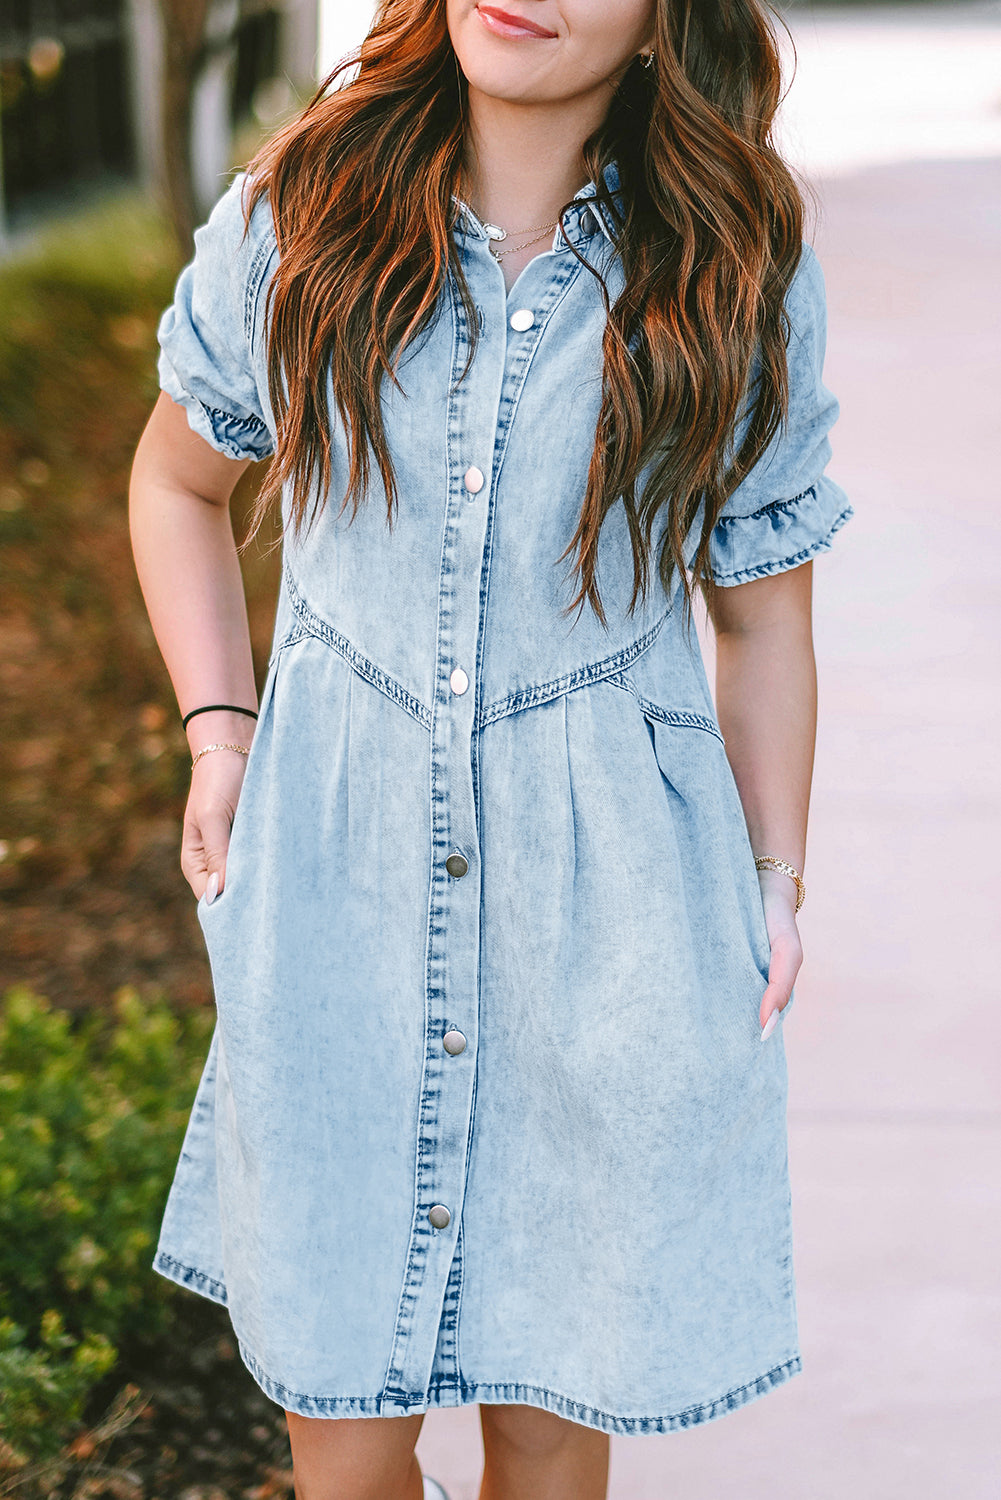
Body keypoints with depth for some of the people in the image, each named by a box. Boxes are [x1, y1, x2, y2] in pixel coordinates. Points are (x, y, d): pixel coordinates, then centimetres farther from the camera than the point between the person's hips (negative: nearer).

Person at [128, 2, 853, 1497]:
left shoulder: (733, 280, -3)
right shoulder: (300, 216, -1)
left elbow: (763, 616, 7)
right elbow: (178, 481, 15)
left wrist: (776, 881, 6)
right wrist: (219, 730, 5)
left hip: (610, 884, -1)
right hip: (337, 865, 1)